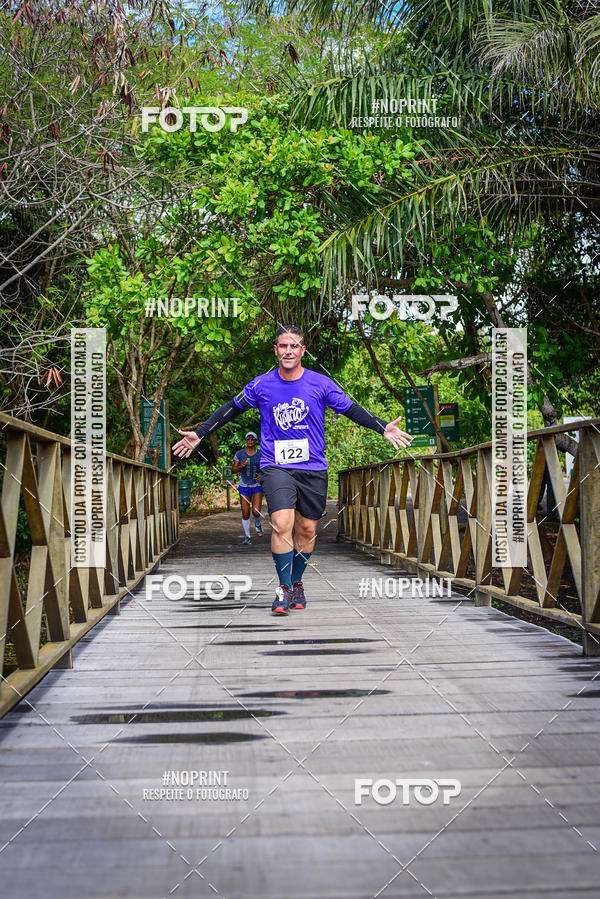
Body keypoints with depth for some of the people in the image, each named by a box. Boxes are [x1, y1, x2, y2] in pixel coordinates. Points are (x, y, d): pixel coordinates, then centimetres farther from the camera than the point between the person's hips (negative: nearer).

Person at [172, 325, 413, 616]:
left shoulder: (321, 384, 0)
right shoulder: (261, 385, 0)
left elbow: (352, 409, 6)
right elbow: (231, 409, 11)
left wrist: (384, 428, -5)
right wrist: (199, 434, 10)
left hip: (313, 469, 2)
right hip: (275, 467, -2)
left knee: (307, 529, 8)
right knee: (282, 524, -18)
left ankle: (296, 583, 28)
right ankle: (284, 588, -7)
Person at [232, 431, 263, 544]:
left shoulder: (260, 454, -2)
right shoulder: (240, 454, -1)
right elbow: (233, 470, 0)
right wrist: (241, 466, -21)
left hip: (257, 486, -1)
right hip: (244, 486, 1)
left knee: (256, 511, -13)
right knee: (245, 514, -1)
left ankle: (258, 524, 22)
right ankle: (247, 537, 13)